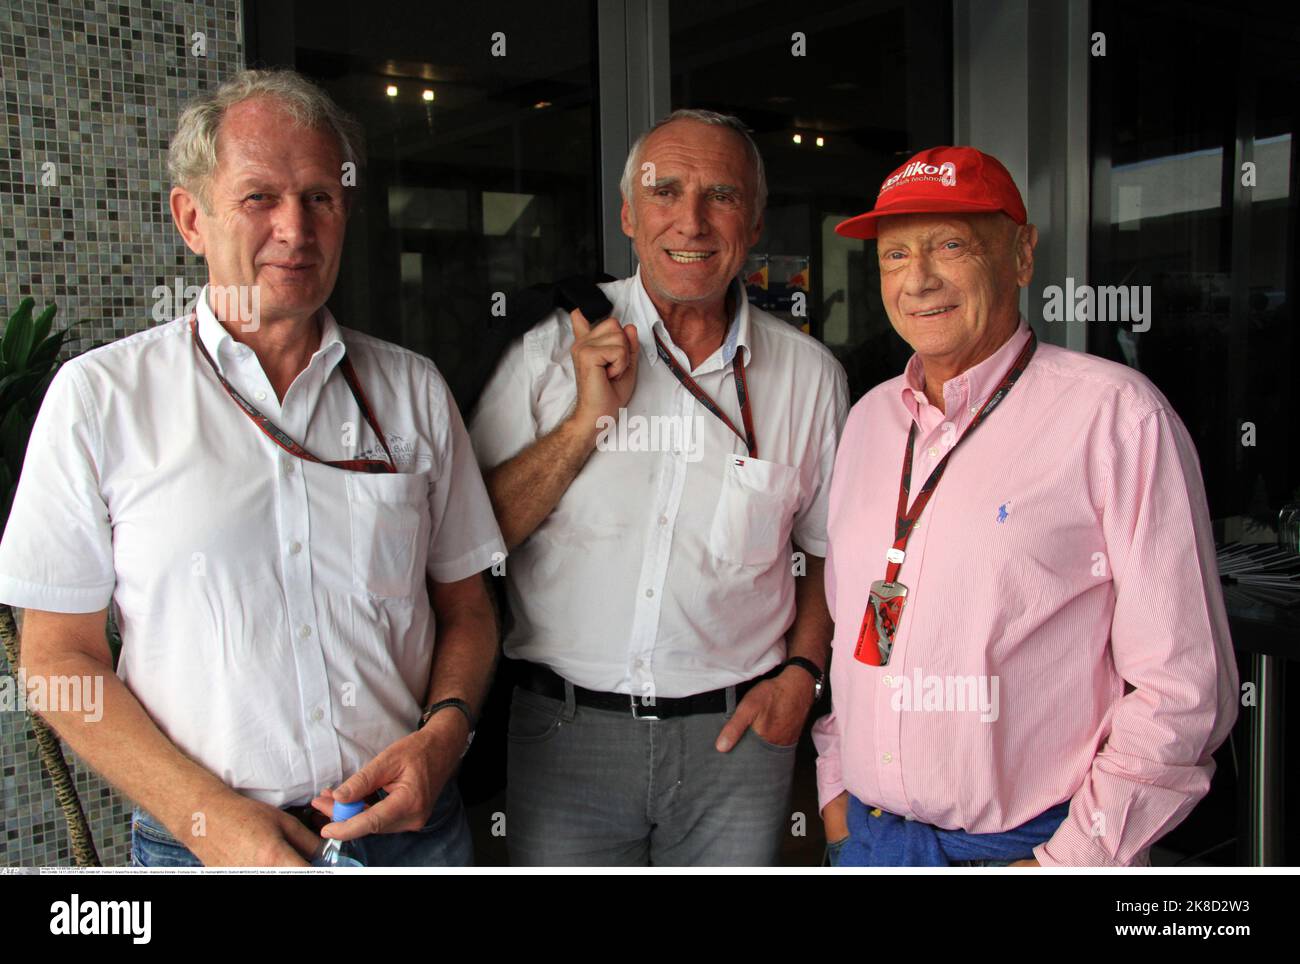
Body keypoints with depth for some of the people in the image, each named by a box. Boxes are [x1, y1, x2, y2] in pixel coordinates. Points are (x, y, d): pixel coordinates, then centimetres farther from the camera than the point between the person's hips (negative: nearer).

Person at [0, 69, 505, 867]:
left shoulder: (412, 389, 3)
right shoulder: (99, 397, -4)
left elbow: (467, 611, 7)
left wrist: (443, 734, -11)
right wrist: (205, 813, -14)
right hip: (205, 845, -2)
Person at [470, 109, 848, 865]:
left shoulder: (809, 374, 1)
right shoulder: (554, 349, -2)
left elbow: (830, 548, 12)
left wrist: (801, 671, -1)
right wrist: (588, 419, -14)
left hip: (735, 731, 1)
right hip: (566, 733, 0)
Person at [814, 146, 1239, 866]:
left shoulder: (1116, 415, -12)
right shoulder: (870, 418, 6)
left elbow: (1180, 686, -13)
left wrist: (1074, 859, -14)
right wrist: (833, 783, 9)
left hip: (1025, 848, -4)